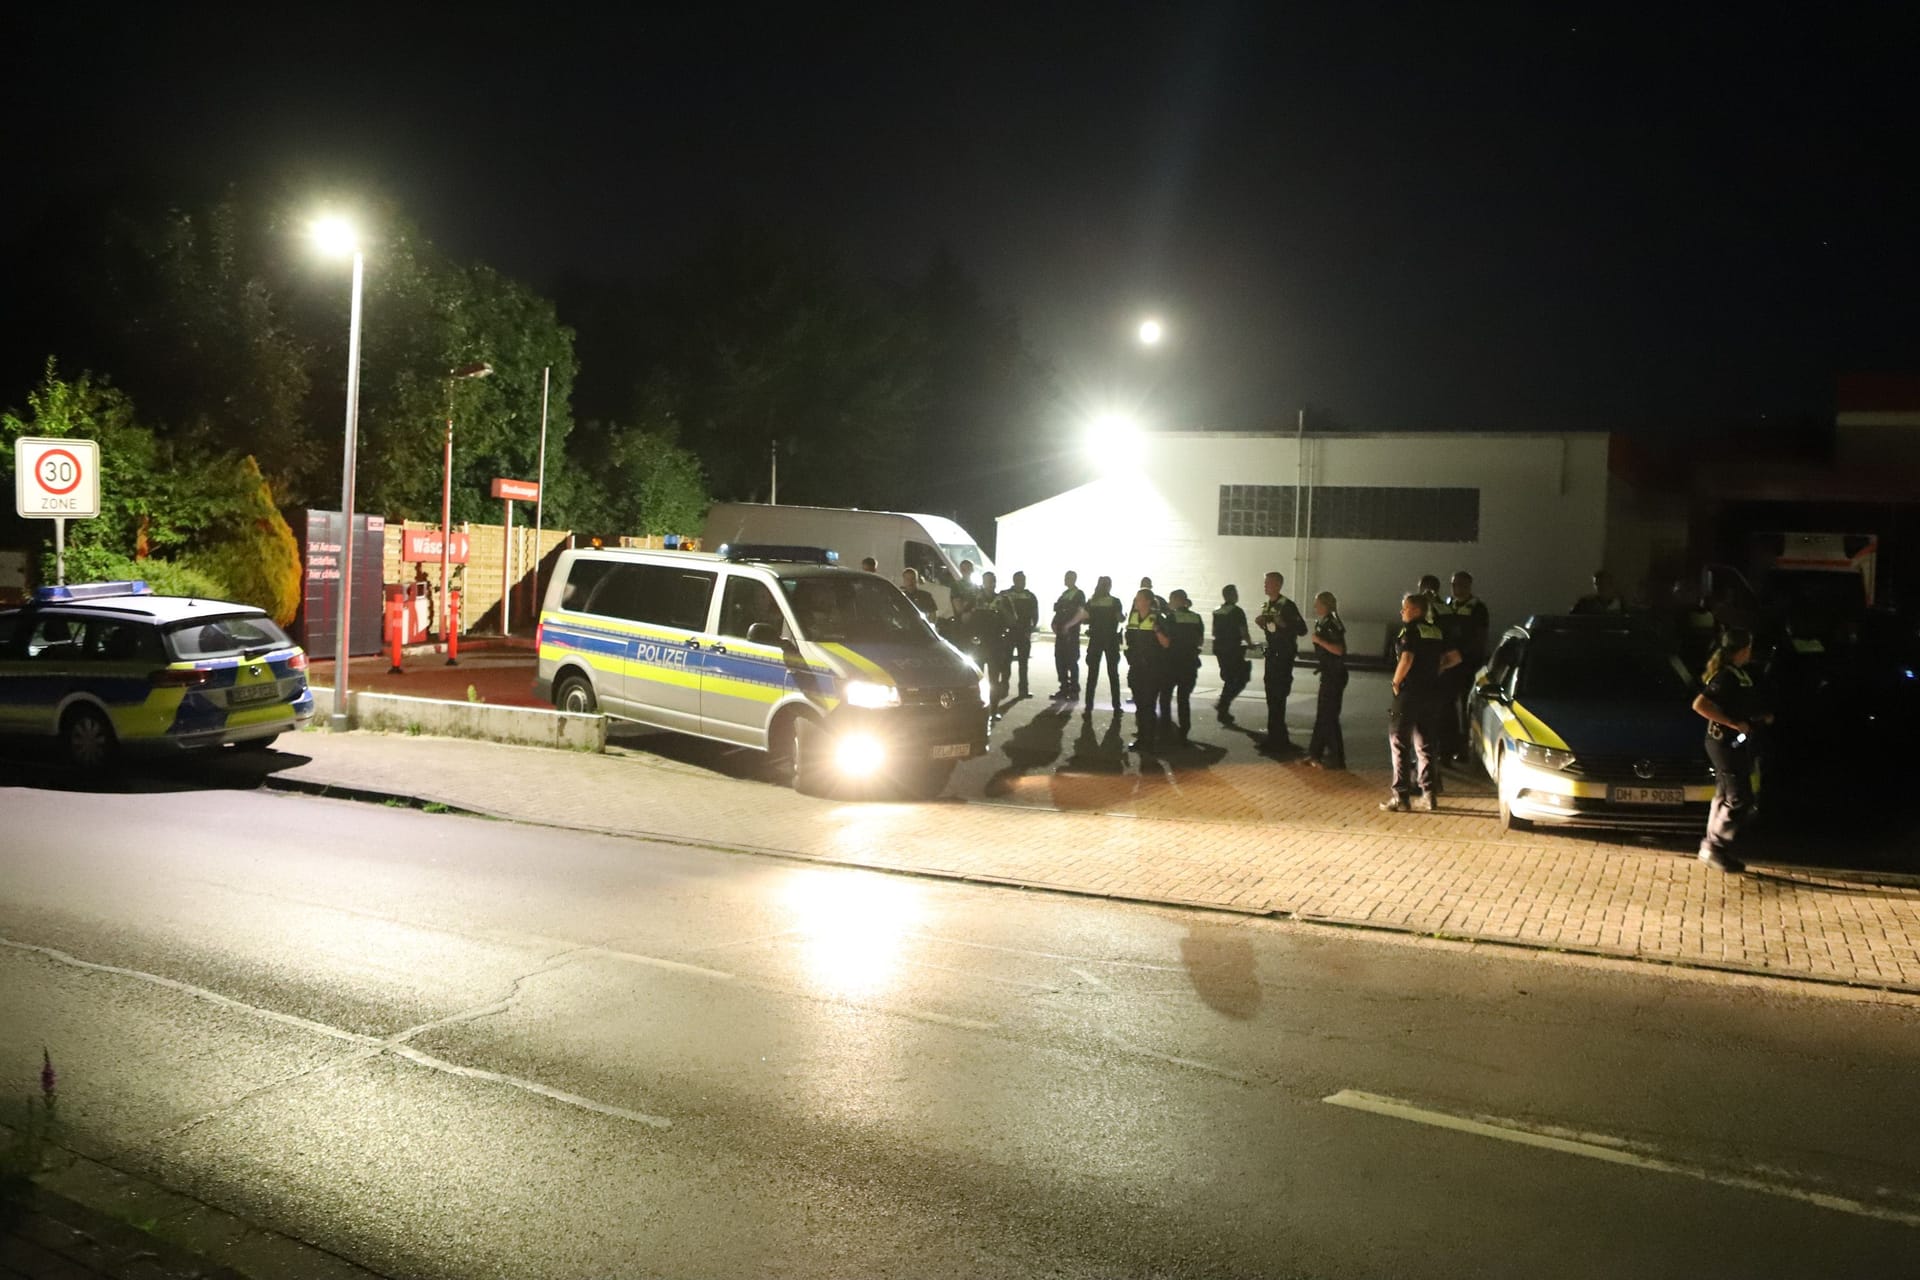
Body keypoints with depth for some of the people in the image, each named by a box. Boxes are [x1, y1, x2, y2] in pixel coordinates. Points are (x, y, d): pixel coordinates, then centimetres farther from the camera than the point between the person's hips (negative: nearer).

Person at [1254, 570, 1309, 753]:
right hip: (1272, 653, 9)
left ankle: (1277, 738, -3)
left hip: (1284, 655, -9)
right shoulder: (1266, 606, 12)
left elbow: (1302, 629, -16)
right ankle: (1276, 737, 21)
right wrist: (1261, 623, 2)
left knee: (1278, 697, -8)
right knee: (1272, 696, 12)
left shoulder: (1287, 606, -14)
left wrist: (1283, 623, -26)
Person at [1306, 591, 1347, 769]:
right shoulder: (1322, 623, 11)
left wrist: (1319, 640, -22)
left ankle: (1336, 758, 1)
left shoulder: (1331, 624, -17)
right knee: (1322, 715, 15)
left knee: (1329, 716, -5)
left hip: (1335, 675, -10)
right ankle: (1316, 754, 23)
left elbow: (1339, 650, -26)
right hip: (1329, 674, 10)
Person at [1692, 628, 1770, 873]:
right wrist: (1734, 724, -26)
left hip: (1735, 744, 10)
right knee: (1740, 800, -6)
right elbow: (1699, 705, -30)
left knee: (1725, 797, 15)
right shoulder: (1726, 677, -20)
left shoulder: (1737, 674, 11)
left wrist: (1762, 716, 10)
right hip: (1727, 744, -10)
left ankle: (1713, 847, 22)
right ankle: (1715, 848, 1)